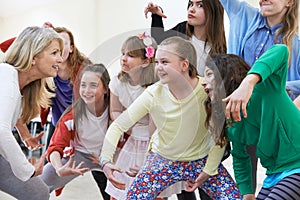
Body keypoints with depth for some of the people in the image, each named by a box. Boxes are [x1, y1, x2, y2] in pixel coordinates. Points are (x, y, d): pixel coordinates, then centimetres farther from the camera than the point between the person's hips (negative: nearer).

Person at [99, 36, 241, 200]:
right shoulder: (153, 94, -21)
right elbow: (118, 125, -16)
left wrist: (209, 170, -8)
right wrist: (106, 160, -28)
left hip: (202, 159, 0)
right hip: (163, 159, 0)